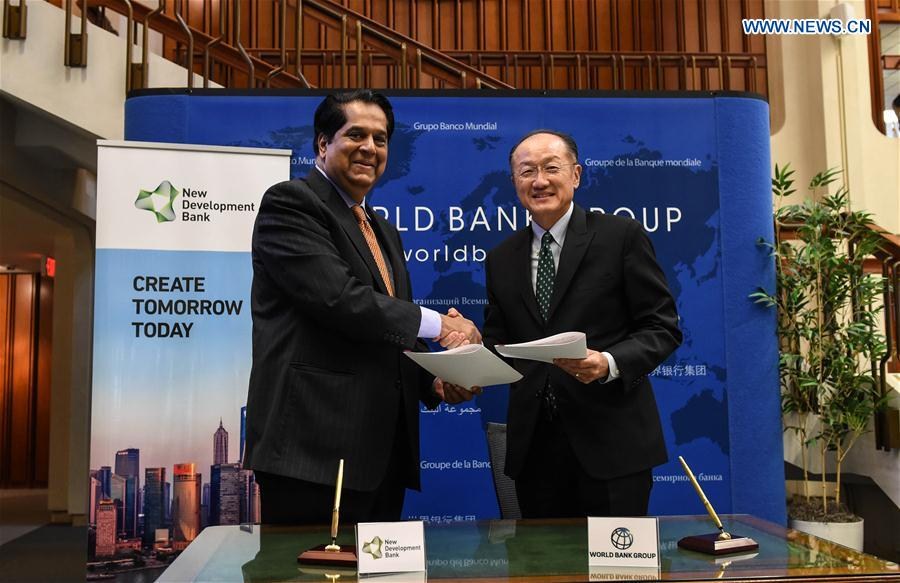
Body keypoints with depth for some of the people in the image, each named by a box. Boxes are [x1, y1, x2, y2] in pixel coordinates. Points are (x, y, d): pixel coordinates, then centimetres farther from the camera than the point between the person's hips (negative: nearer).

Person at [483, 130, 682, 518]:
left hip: (610, 443, -3)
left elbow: (662, 327, -3)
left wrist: (609, 363, -20)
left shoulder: (622, 236, -1)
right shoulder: (501, 259, 13)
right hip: (533, 446, 4)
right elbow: (498, 343, 14)